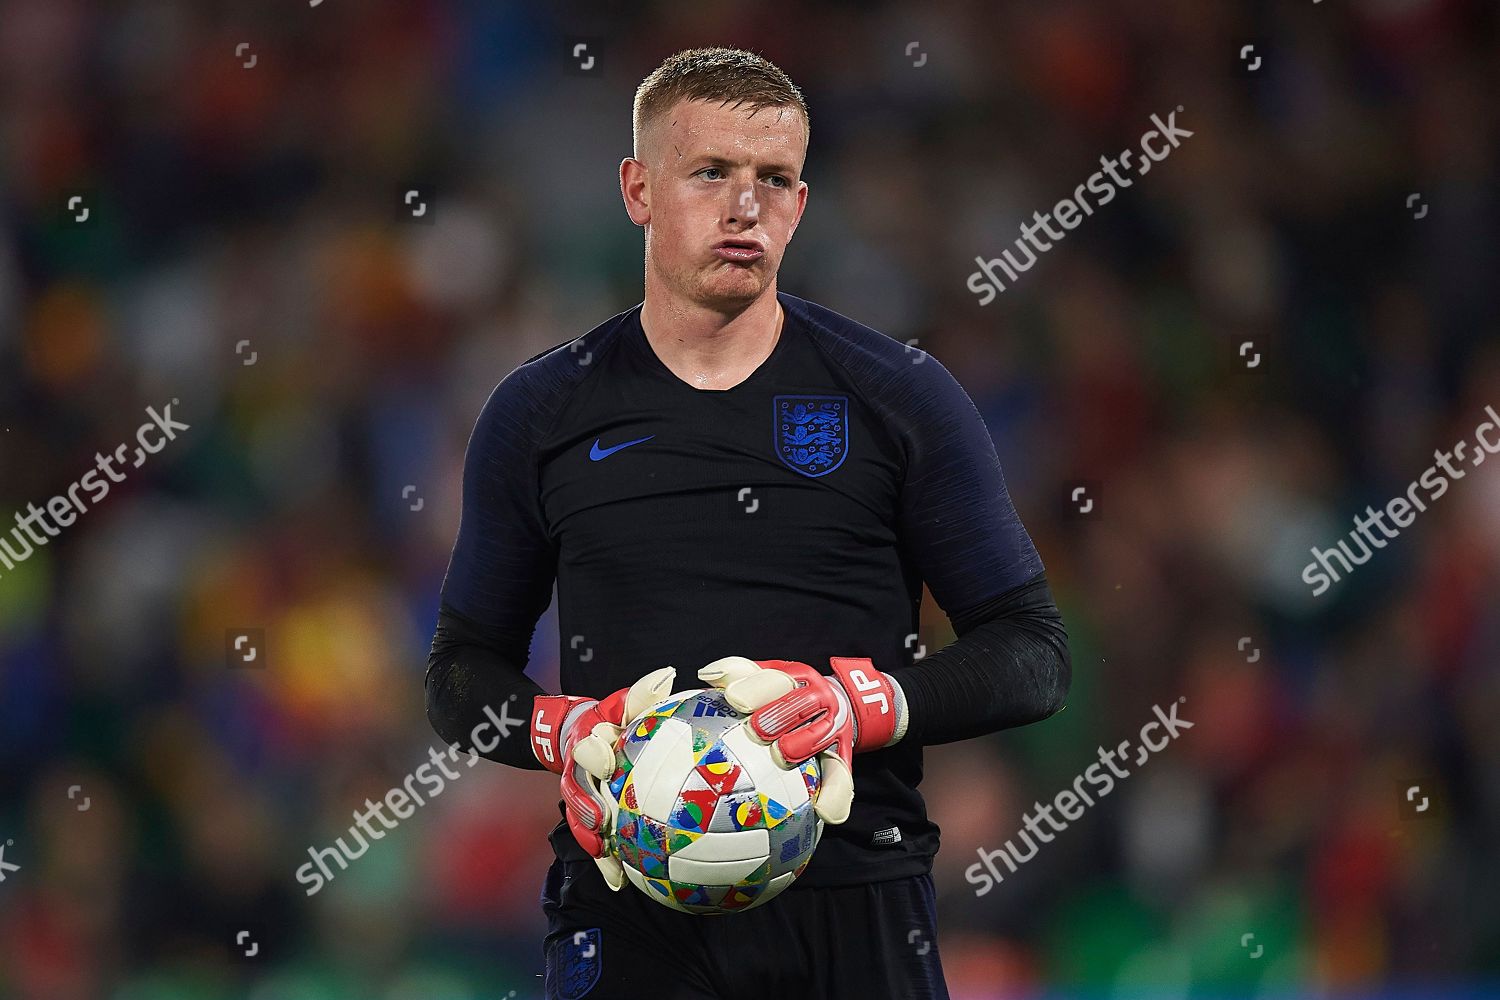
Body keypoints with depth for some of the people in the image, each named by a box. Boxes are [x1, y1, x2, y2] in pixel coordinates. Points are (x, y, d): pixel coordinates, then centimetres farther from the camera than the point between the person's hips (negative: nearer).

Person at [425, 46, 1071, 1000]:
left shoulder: (901, 398, 3)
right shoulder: (540, 414, 7)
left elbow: (1034, 654, 3)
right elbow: (464, 670, 14)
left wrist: (860, 708, -14)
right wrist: (564, 732, -8)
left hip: (854, 911, -1)